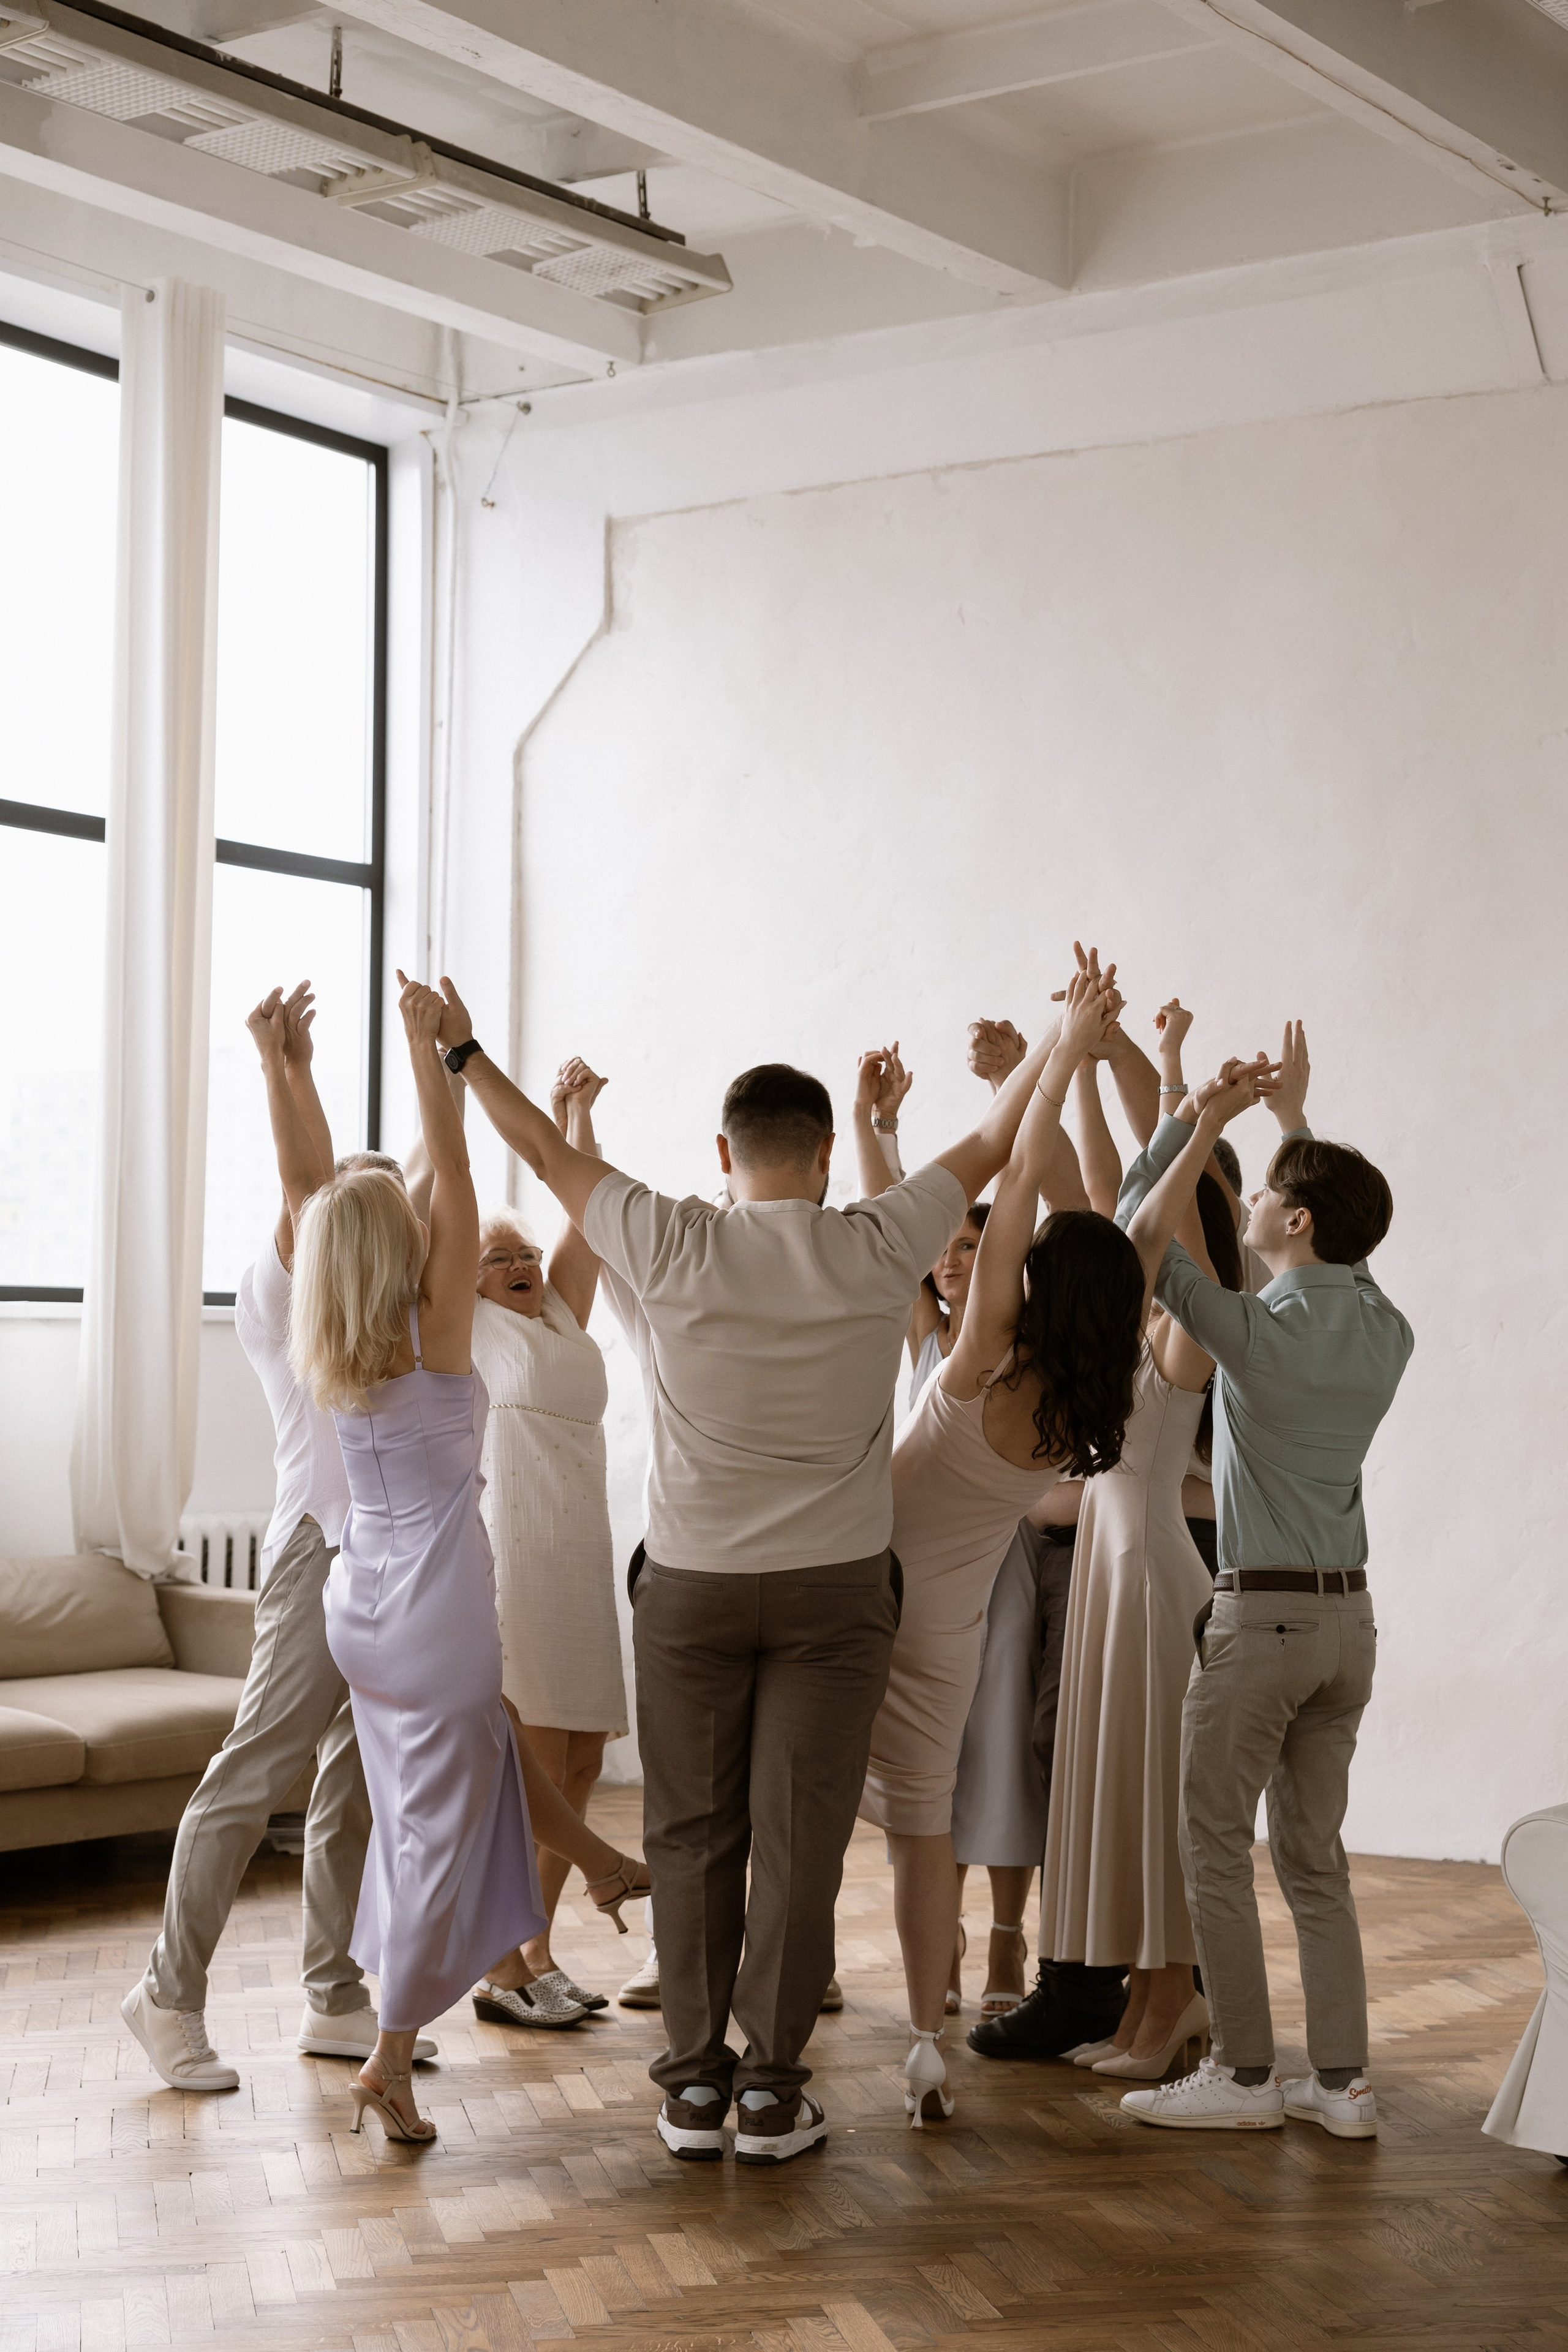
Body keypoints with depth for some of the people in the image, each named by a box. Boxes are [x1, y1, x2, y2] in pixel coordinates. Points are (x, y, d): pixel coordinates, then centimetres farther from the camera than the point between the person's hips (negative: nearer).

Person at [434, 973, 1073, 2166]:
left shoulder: (674, 1248, -7)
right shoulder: (876, 1252, -6)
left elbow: (550, 1153, 6)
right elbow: (986, 1151, 10)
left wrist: (465, 1052, 20)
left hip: (691, 1586, 1)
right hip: (836, 1588, 0)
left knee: (693, 1837, 9)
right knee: (799, 1840, 2)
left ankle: (695, 2083, 13)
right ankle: (773, 2091, 5)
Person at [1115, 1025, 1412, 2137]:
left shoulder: (1260, 1329, -15)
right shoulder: (1386, 1332, 3)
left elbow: (1142, 1235, -4)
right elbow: (1347, 1246, 25)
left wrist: (1206, 1117, -1)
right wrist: (1295, 1115, 30)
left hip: (1261, 1612, -7)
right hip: (1348, 1614, 7)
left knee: (1215, 1845, 3)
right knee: (1316, 1856, 12)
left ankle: (1244, 2075, 5)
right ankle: (1343, 2079, 11)